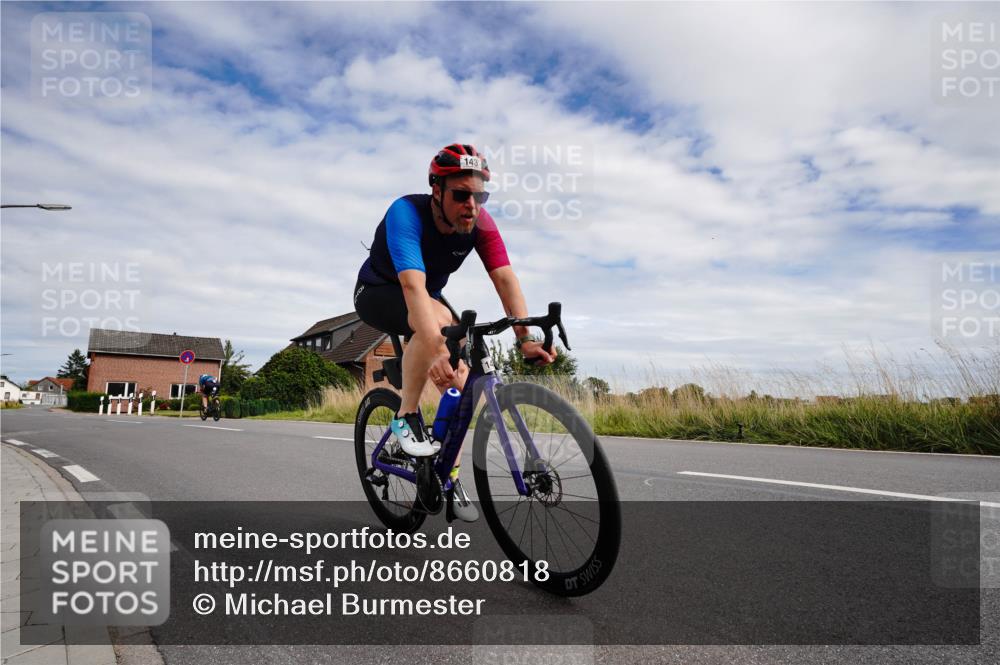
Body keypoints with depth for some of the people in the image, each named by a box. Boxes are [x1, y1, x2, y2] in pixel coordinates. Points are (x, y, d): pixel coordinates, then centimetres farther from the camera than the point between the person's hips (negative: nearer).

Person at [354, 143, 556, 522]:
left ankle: (450, 477, 4)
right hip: (378, 293, -5)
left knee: (458, 376, -12)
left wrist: (525, 338, -41)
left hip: (428, 296, 5)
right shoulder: (406, 213, -33)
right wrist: (435, 347, -60)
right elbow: (412, 285, -47)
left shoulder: (480, 223, -18)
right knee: (438, 320, -37)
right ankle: (406, 417, -18)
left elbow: (505, 278, -27)